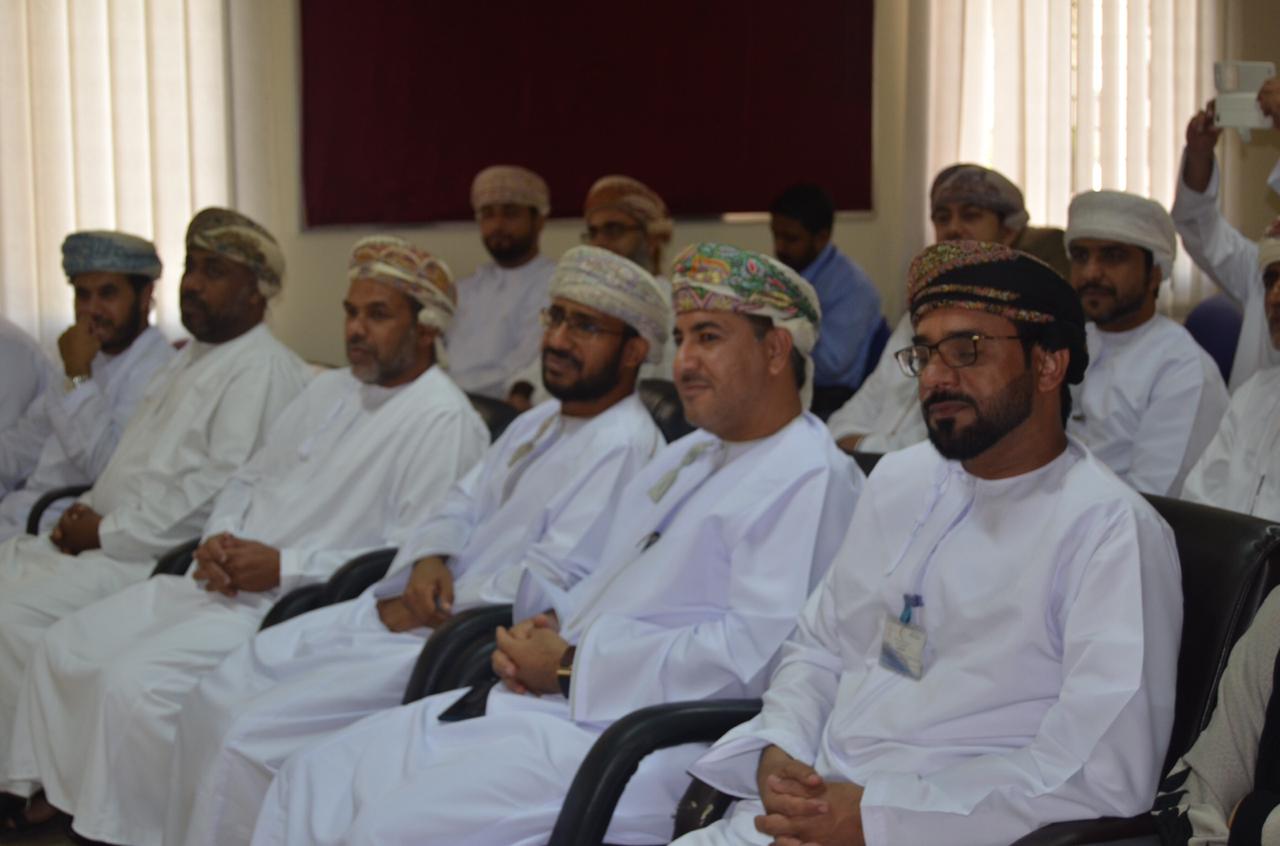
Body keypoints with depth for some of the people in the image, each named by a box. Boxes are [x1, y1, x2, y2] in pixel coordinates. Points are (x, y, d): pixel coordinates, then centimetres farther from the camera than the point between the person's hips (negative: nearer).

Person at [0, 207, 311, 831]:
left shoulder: (263, 371, -11)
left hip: (168, 560, -10)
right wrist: (85, 516, 5)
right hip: (109, 540, 10)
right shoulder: (192, 359, 21)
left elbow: (221, 489, -20)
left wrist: (107, 533, -16)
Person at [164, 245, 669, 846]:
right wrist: (429, 559, -5)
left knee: (250, 736, -17)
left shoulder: (623, 447, -13)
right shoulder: (538, 423, 18)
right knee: (219, 697, 2)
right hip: (398, 615, 9)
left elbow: (549, 582, -20)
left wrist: (424, 613, -13)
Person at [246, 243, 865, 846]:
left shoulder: (808, 480, -8)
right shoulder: (686, 456, 23)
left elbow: (750, 651, -19)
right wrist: (550, 627, 6)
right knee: (312, 781, -1)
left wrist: (573, 667, -14)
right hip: (554, 703, 10)